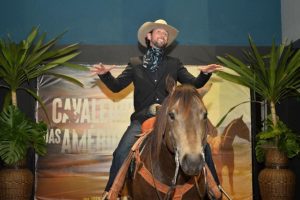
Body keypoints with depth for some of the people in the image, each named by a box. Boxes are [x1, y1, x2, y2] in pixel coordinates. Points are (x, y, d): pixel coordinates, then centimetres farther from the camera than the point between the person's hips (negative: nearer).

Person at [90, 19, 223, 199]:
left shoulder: (174, 64, 16)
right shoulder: (135, 64, 14)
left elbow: (194, 84, 9)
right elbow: (116, 86, 9)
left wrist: (205, 73, -12)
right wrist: (105, 74, -11)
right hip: (142, 119, -1)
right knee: (121, 153, -20)